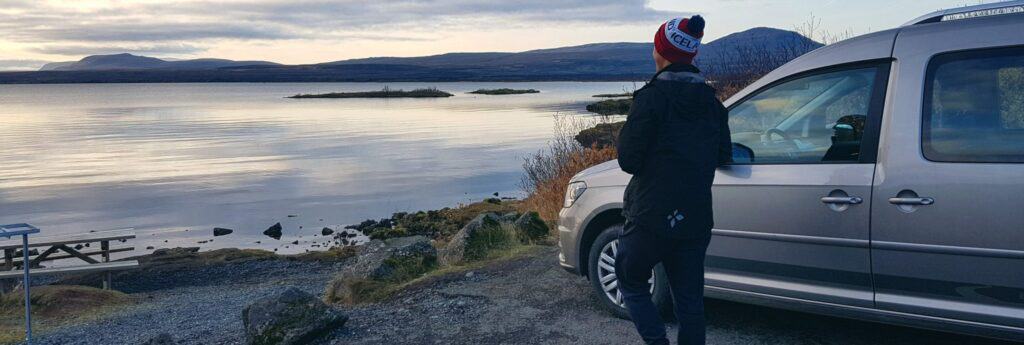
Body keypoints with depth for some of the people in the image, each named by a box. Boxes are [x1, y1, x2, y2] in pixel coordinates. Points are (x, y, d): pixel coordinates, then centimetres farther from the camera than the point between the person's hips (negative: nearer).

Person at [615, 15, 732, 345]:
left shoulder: (652, 98, -13)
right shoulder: (711, 101, 6)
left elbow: (628, 160, -14)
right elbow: (723, 155, 13)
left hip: (652, 218, -5)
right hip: (696, 219, 5)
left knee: (630, 279, 17)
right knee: (690, 300, 13)